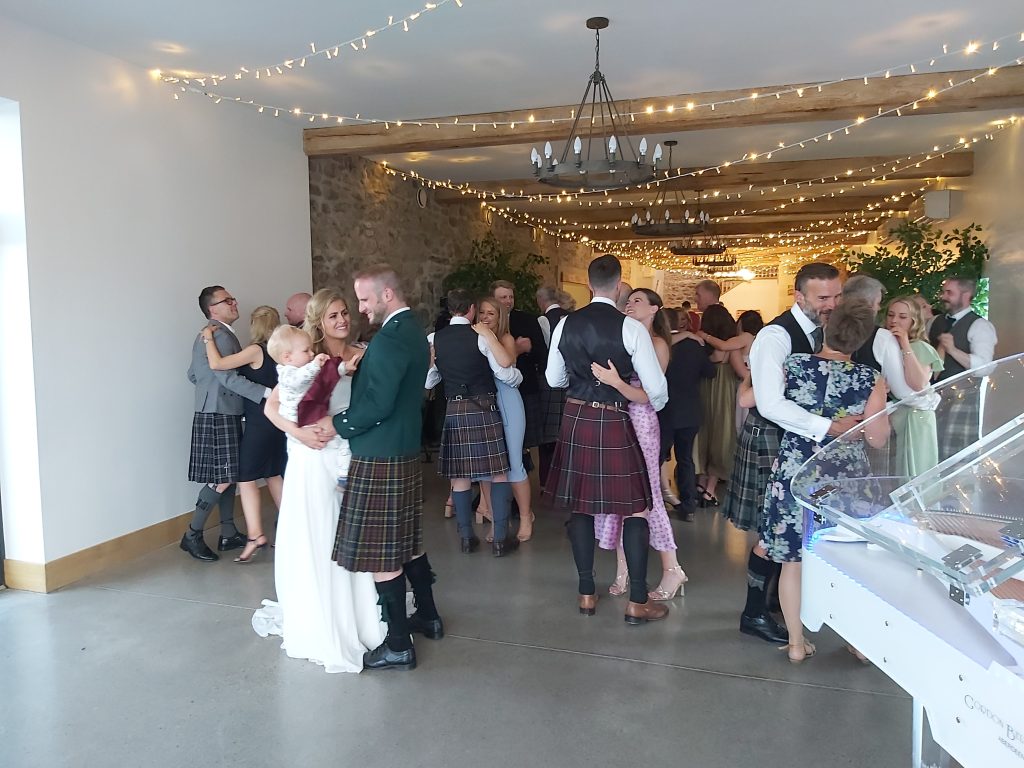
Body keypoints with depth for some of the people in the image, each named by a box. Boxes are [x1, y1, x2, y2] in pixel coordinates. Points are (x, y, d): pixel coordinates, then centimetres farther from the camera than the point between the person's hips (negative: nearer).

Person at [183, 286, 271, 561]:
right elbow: (229, 377, -27)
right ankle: (192, 535, 5)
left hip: (225, 415, 10)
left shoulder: (208, 335, 16)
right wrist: (267, 393, -31)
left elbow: (193, 374, 21)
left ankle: (229, 534, 19)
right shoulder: (218, 335, -16)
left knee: (229, 476, 12)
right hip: (217, 417, -10)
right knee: (222, 479, -6)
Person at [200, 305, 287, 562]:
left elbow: (216, 364, -19)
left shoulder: (256, 350, -14)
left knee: (246, 477, -4)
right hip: (277, 419, 8)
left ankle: (255, 535, -9)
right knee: (274, 475, 16)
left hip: (259, 422, -8)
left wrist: (208, 337, -6)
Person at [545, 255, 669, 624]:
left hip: (575, 419, 5)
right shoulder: (630, 328, -11)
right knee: (635, 508, 7)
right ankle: (637, 602, 12)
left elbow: (553, 378, 12)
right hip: (613, 423, -4)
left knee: (581, 505, 13)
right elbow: (657, 388, -8)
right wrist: (654, 406, 15)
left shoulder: (566, 324, 1)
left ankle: (587, 594, 23)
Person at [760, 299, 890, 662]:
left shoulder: (794, 365, -9)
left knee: (793, 558, 13)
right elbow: (878, 438, -3)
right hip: (847, 478, 0)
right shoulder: (871, 379, -10)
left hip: (794, 475, 0)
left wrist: (752, 374, 23)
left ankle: (796, 642, 23)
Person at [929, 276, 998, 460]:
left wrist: (952, 349, -29)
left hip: (963, 396, -6)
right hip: (935, 392, 6)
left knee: (956, 451, -2)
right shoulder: (937, 321, 12)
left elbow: (983, 367, -21)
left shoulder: (980, 326, -9)